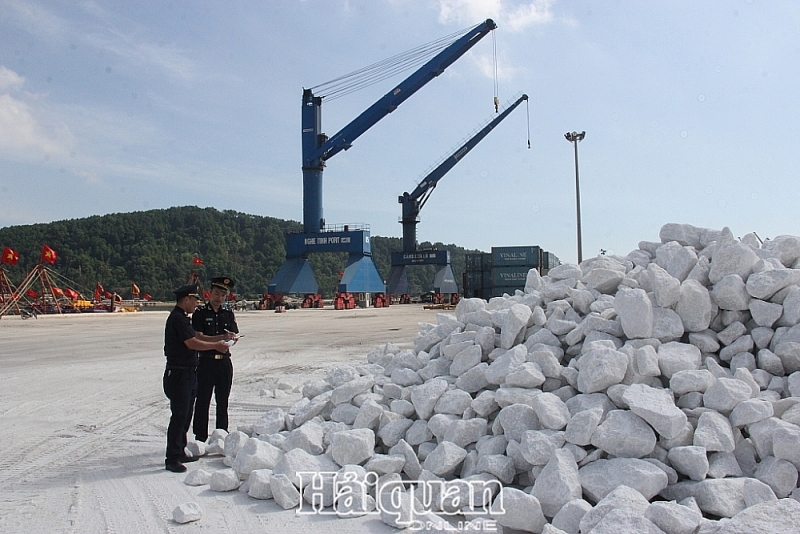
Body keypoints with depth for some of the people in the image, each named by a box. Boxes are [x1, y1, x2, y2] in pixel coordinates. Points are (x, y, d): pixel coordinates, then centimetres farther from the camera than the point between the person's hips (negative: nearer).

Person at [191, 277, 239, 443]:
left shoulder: (228, 314, 11)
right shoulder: (200, 313, -1)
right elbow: (198, 338, -11)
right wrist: (221, 338, -21)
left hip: (225, 361, 4)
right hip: (206, 361, -4)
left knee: (223, 401, 12)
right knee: (203, 401, 1)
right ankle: (200, 437, 9)